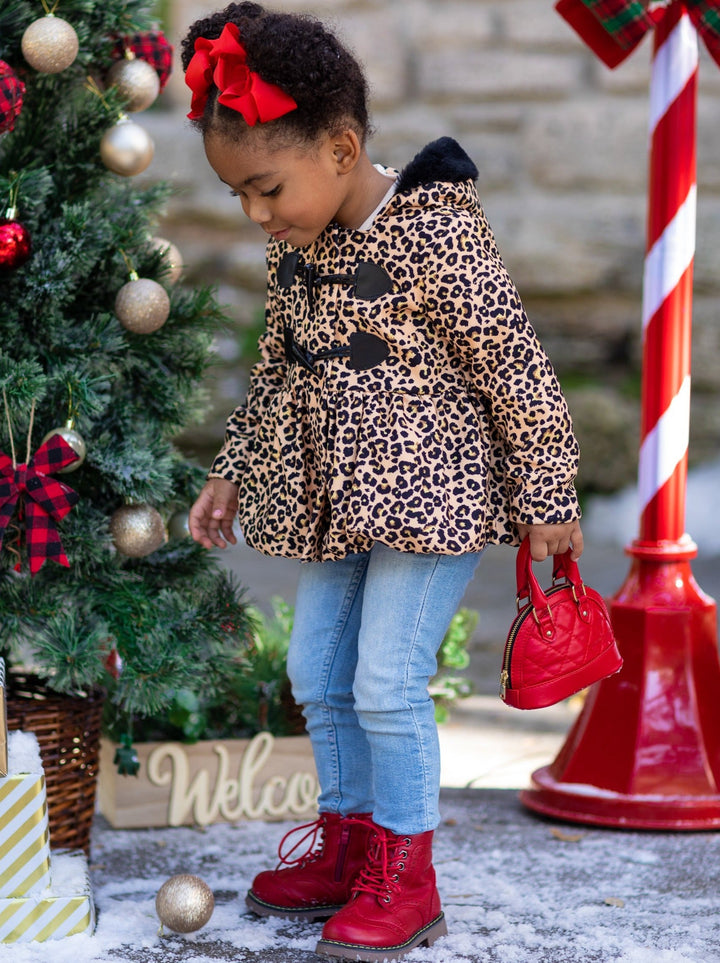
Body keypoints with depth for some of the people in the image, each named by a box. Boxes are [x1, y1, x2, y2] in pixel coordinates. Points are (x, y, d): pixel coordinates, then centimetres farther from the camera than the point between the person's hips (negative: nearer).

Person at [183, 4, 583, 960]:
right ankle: (348, 839, 29)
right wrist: (233, 473, 18)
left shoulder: (437, 234, -19)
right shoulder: (295, 247, 4)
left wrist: (547, 496, -10)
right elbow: (277, 371, 18)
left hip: (432, 493, -8)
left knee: (387, 681, -9)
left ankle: (406, 874, 6)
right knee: (317, 673, 12)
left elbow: (515, 366, -14)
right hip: (333, 500, 8)